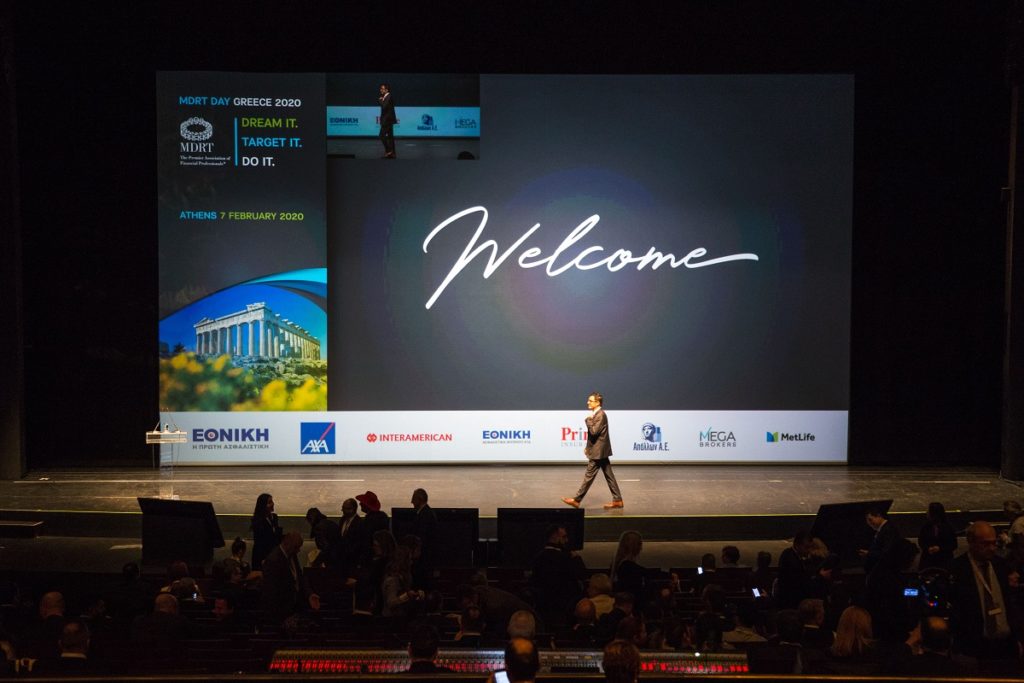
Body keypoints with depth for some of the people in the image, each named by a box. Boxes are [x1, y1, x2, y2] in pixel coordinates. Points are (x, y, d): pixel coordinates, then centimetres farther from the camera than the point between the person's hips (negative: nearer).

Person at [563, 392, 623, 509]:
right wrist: (588, 447, 16)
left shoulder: (600, 415, -17)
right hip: (601, 451, 10)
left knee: (589, 476, -4)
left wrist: (588, 420, -11)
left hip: (598, 451, -10)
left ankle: (576, 500, 1)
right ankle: (617, 500, 11)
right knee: (609, 475, 9)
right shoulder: (597, 414, 13)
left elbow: (594, 431, -24)